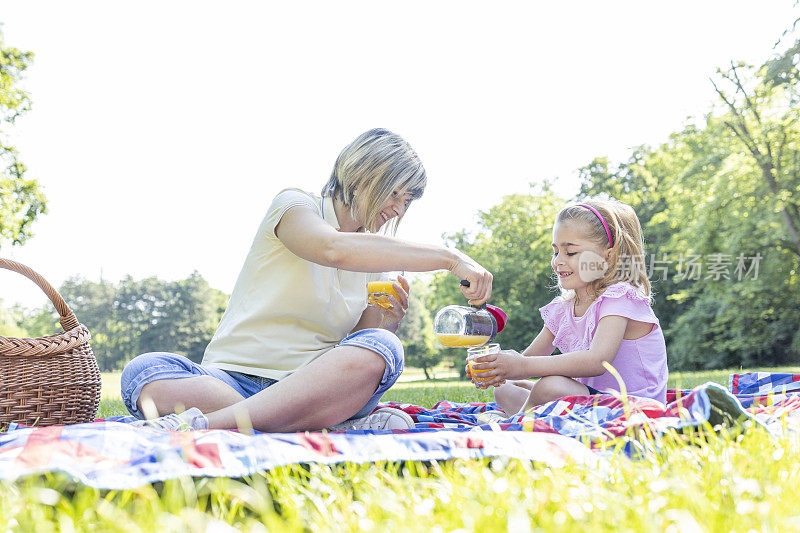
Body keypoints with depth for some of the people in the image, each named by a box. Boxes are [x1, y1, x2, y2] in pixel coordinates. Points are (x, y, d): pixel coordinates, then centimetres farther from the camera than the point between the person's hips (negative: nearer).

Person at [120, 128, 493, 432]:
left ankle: (203, 423, -35)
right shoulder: (295, 205, 1)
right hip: (233, 376, -3)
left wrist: (388, 322, -6)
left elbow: (364, 358, 16)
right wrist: (449, 258, -24)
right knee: (143, 371, -32)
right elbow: (334, 249, -24)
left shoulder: (374, 260, 18)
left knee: (381, 348, -28)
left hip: (313, 386, 3)